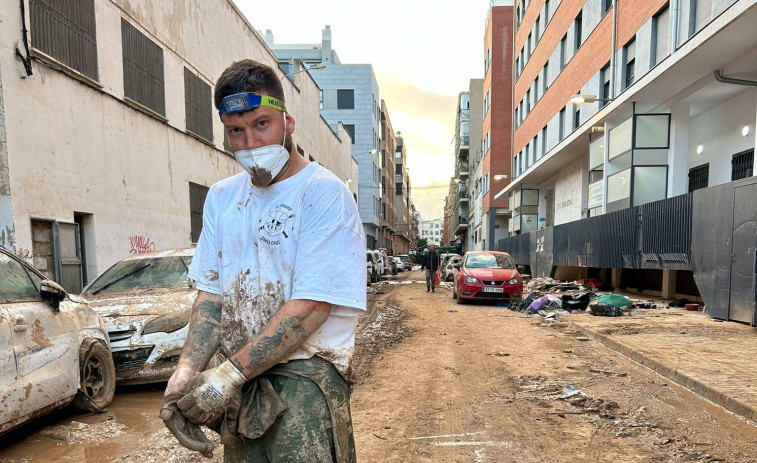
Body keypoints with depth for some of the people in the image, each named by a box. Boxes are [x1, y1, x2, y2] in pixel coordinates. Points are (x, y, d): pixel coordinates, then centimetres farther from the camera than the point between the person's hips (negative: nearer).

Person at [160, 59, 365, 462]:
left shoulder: (324, 193, -13)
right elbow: (211, 293, 6)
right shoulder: (220, 197, 9)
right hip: (239, 382, 6)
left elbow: (310, 306, -18)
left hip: (305, 378, -5)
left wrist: (229, 374, -19)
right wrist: (187, 370, -8)